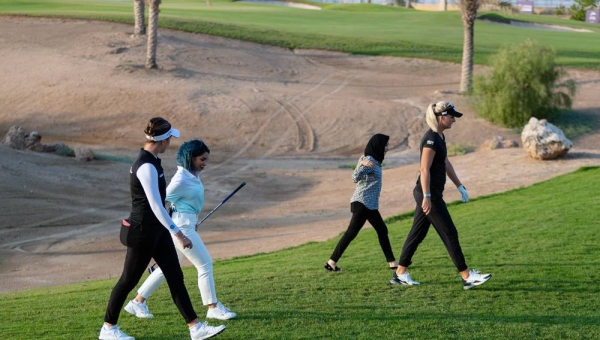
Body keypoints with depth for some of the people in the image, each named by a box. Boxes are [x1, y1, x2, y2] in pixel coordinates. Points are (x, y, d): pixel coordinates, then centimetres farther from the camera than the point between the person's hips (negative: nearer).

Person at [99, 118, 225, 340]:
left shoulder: (151, 161, 6)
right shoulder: (146, 167, -24)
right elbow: (156, 206, -26)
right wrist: (178, 234, -24)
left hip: (156, 230, 10)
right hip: (142, 231, -10)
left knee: (175, 276, 7)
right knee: (129, 280, 4)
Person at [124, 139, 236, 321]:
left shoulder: (193, 174, 8)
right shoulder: (181, 180, -20)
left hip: (186, 225, 10)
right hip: (181, 226, -10)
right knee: (205, 264, -4)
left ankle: (137, 302, 23)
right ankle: (213, 308, 5)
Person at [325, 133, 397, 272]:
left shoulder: (374, 161, 12)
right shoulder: (369, 161, -15)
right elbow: (355, 178, -25)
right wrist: (362, 165, -36)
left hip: (369, 204, 10)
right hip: (363, 203, -10)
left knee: (382, 230, 9)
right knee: (351, 232, -8)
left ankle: (392, 262, 12)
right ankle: (332, 262, -5)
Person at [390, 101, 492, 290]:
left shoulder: (440, 137, 12)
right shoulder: (431, 138, -18)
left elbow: (446, 164, 22)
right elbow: (425, 170, -21)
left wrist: (459, 186, 24)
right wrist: (427, 197, -24)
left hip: (431, 193, 10)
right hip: (429, 193, -10)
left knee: (417, 233, 12)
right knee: (450, 233, -5)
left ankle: (400, 274, 18)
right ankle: (467, 277, 0)